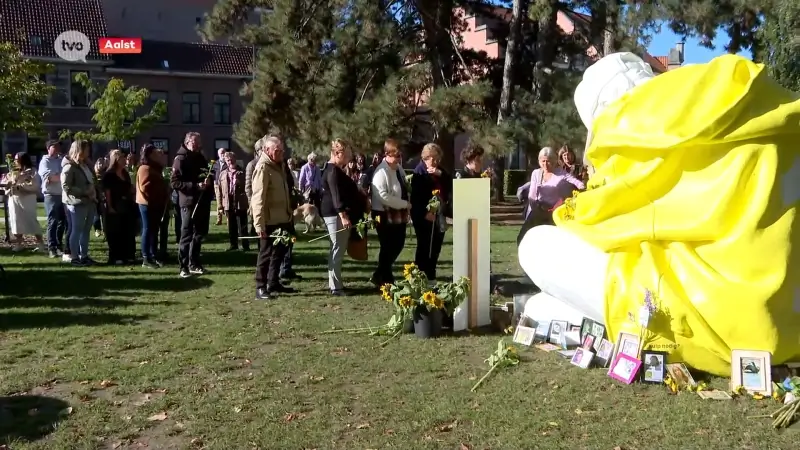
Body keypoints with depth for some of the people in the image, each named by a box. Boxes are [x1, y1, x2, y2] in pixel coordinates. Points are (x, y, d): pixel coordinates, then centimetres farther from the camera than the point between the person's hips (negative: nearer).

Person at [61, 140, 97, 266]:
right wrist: (84, 192, -20)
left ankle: (84, 255, 20)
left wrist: (94, 193, 8)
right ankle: (74, 257, 7)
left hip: (89, 202, 8)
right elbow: (66, 187, -17)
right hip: (77, 204, -8)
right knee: (76, 231, 0)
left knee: (86, 230, 12)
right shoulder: (69, 166, -10)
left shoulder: (85, 164, 15)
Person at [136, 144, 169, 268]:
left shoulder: (155, 168, 19)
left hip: (155, 203, 9)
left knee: (154, 230, 12)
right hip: (148, 203, -9)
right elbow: (145, 187, -23)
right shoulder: (145, 168, -13)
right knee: (148, 230, -6)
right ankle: (146, 259, -3)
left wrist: (164, 197, 11)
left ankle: (154, 256, 18)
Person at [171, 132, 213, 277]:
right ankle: (184, 267, 2)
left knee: (199, 233, 14)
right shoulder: (180, 159, -7)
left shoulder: (200, 158, 15)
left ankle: (194, 264, 25)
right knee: (187, 234, -3)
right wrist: (196, 186, -24)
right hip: (189, 202, -7)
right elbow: (175, 182, -15)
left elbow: (208, 175, 25)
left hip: (203, 201, 8)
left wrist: (209, 179, 0)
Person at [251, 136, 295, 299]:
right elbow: (258, 198, -22)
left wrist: (289, 212, 18)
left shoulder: (279, 165, 11)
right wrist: (259, 224, -25)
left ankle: (273, 283, 28)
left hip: (281, 218, 9)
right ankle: (260, 288, 8)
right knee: (266, 253, -1)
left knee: (279, 250, 16)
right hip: (269, 220, -9)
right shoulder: (263, 168, -17)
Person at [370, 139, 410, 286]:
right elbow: (383, 196, -27)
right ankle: (383, 279, 19)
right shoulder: (381, 172, -18)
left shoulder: (398, 168, 10)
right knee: (388, 247, 2)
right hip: (385, 215, -9)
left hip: (398, 215, 9)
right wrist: (405, 204, -21)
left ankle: (380, 275, 30)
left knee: (398, 245, 15)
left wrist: (405, 208, 7)